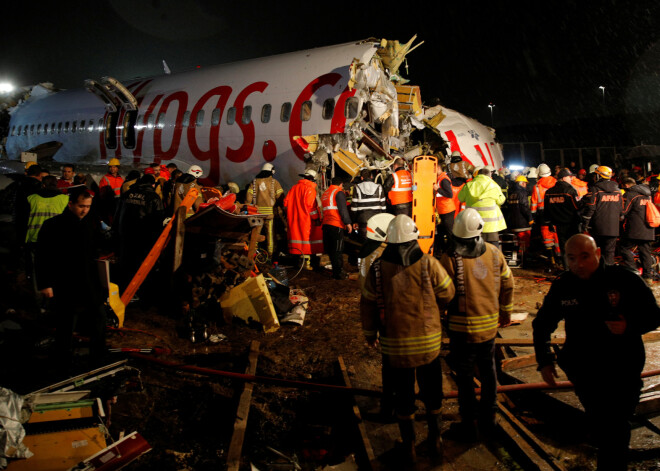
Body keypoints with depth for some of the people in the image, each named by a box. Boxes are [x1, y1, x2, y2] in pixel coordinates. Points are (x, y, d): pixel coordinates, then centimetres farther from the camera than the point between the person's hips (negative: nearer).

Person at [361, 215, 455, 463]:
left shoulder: (377, 269, -11)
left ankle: (409, 446, 28)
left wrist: (370, 333, 13)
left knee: (403, 395, 15)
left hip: (394, 345, 0)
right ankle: (435, 439, 36)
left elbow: (367, 305, -3)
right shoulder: (428, 264, -14)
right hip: (428, 343, 0)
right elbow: (447, 294, -1)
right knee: (431, 391, 20)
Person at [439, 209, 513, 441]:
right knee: (488, 370, 20)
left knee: (465, 376, 8)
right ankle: (488, 418, 35)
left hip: (463, 328, -5)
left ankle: (468, 425, 20)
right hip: (490, 325, 5)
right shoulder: (494, 252, -4)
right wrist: (506, 312, 22)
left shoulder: (450, 259, -19)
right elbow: (507, 284, 8)